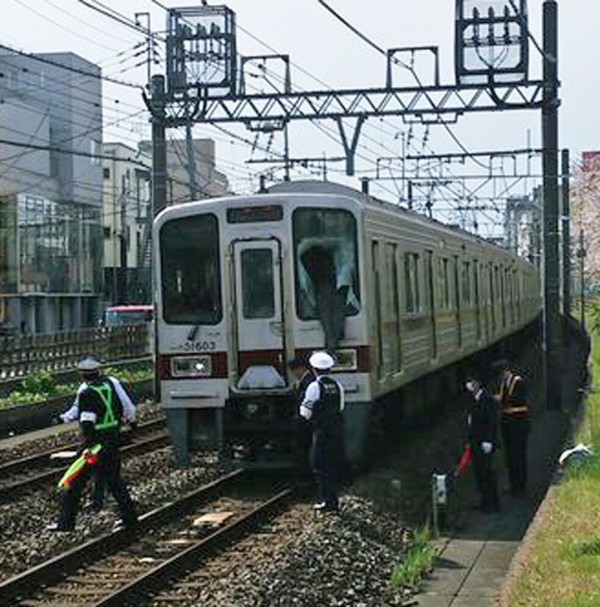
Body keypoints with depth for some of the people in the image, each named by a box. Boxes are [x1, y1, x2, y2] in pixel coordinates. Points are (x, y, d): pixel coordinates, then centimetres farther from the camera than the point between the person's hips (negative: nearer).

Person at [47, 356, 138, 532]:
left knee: (77, 480, 1)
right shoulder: (109, 384, 5)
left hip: (96, 440, -6)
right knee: (114, 479, 18)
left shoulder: (86, 394, -14)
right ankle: (129, 517, 19)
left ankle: (66, 521, 4)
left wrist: (89, 445, -24)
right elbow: (124, 408, 12)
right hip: (113, 439, 7)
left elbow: (87, 422, -21)